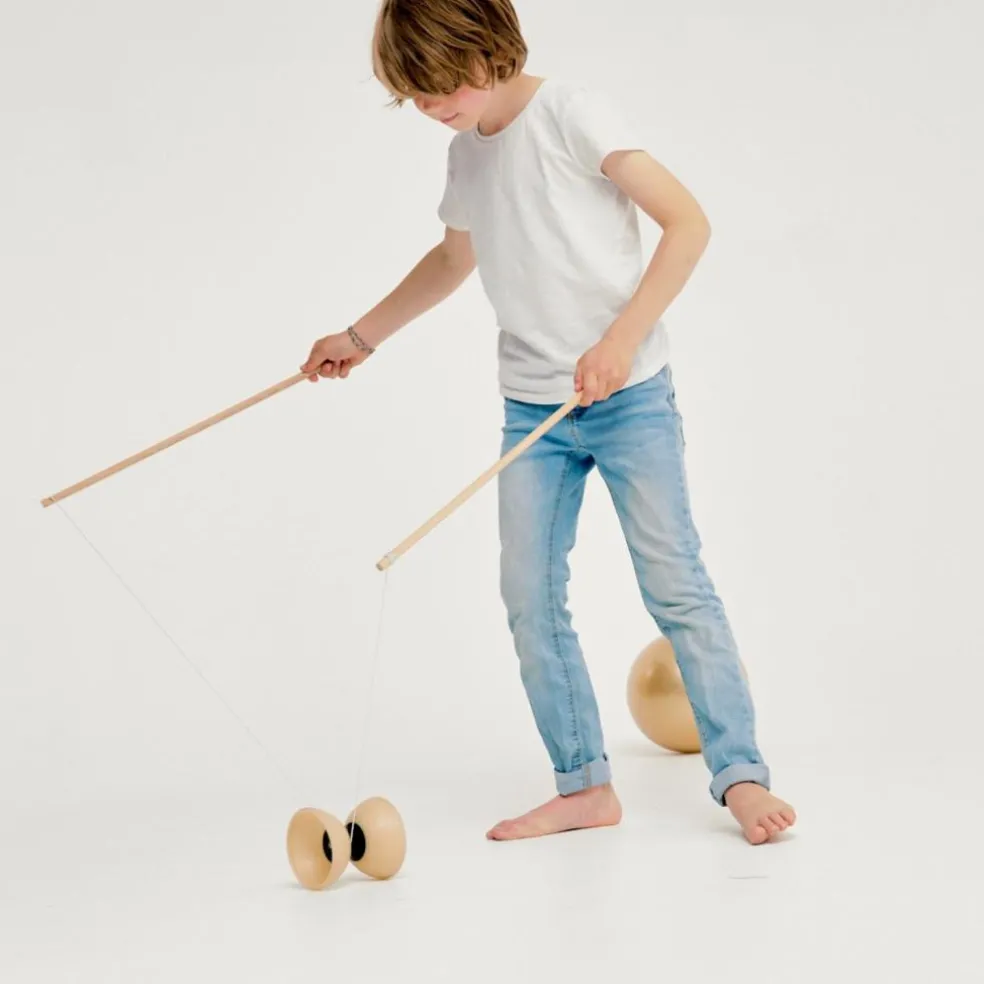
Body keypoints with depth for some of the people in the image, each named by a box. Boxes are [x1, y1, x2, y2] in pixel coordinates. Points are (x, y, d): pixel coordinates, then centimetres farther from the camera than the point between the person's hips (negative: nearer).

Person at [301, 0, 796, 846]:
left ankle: (741, 773, 1)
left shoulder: (571, 116, -10)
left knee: (674, 582, -6)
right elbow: (453, 260, 31)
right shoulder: (466, 154, 11)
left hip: (629, 397, -6)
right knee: (530, 600, 0)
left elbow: (688, 221, -15)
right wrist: (362, 336, 32)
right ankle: (585, 785, 7)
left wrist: (622, 339, -22)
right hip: (531, 408, 6)